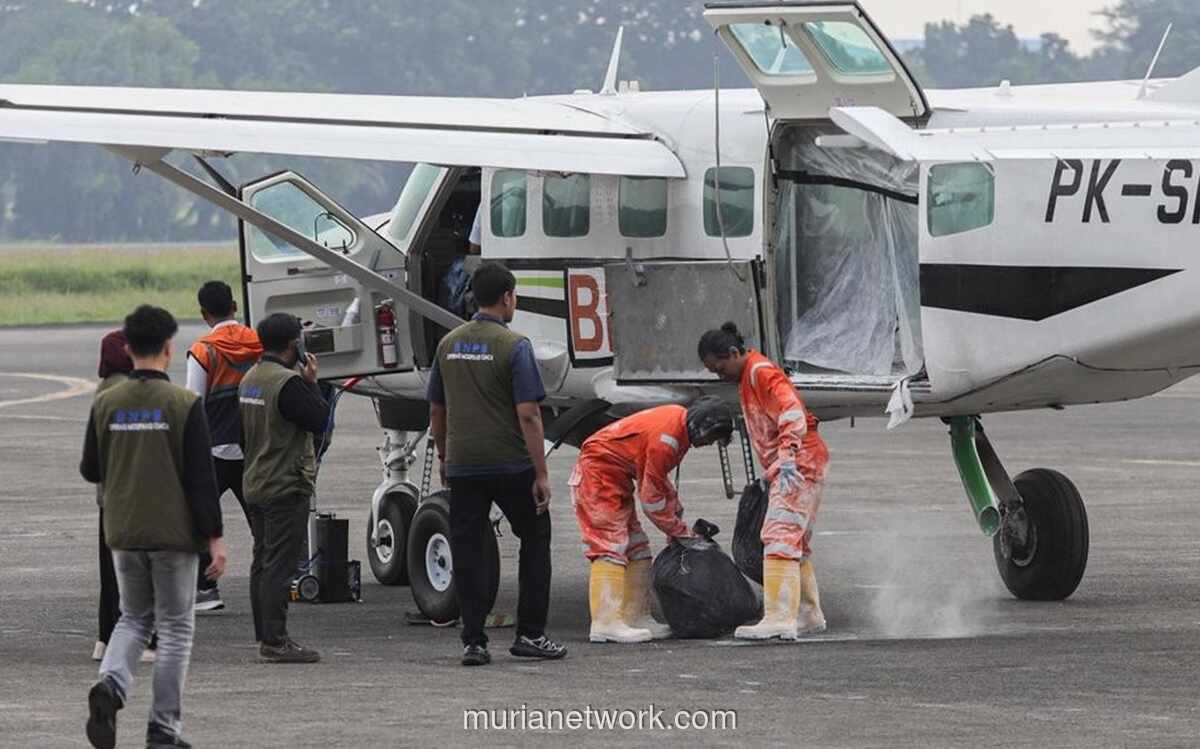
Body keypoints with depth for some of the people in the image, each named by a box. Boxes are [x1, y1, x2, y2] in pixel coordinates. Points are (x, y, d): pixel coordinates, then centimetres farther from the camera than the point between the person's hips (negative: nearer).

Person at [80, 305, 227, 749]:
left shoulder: (106, 403, -1)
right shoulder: (183, 404, -11)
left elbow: (90, 471, 7)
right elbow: (201, 478, -12)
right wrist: (215, 538, -8)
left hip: (123, 533, 4)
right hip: (173, 532, -4)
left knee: (134, 618, 18)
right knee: (175, 628, 7)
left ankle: (111, 684, -11)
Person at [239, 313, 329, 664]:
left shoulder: (249, 380, 12)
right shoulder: (287, 382, -18)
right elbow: (319, 420, -16)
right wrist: (311, 382, -5)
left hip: (255, 486, 9)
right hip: (286, 487, -9)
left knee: (263, 563, 13)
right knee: (279, 566, -9)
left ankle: (265, 637, 17)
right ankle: (275, 641, -10)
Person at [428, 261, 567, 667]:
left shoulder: (449, 344, 6)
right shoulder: (514, 346, -10)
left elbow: (437, 409, 13)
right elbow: (528, 414, -15)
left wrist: (443, 457, 27)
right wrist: (541, 473, -12)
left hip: (463, 465, 4)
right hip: (511, 465, -4)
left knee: (467, 549, 5)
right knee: (535, 540, 11)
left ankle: (473, 641, 0)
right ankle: (529, 634, 8)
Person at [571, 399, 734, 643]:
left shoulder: (679, 421, 5)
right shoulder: (666, 438, -26)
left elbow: (661, 477, 17)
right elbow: (652, 495, -21)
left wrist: (677, 516, 13)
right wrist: (681, 532, -10)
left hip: (616, 476, 11)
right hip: (598, 471, -11)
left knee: (636, 548, 10)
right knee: (610, 547, -17)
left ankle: (636, 617, 11)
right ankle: (606, 624, -23)